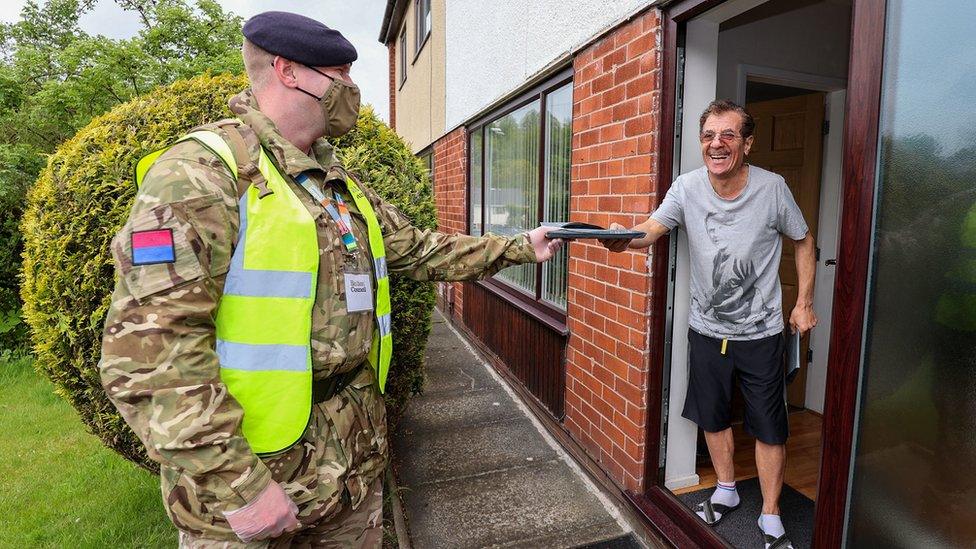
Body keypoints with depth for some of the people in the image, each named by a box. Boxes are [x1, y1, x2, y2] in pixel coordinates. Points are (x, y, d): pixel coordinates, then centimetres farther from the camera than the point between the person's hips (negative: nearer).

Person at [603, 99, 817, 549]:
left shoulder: (771, 188, -13)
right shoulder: (687, 187, -9)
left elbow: (803, 242, 2)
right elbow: (650, 231, -16)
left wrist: (804, 303, -1)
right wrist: (623, 239, -39)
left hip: (760, 332, -2)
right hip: (706, 328, 2)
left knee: (769, 428, 9)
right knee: (713, 417, 18)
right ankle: (726, 491, 43)